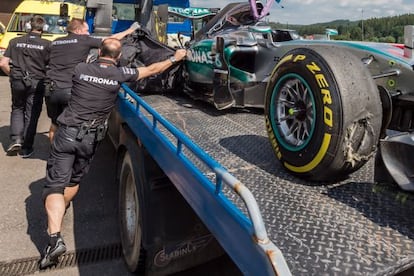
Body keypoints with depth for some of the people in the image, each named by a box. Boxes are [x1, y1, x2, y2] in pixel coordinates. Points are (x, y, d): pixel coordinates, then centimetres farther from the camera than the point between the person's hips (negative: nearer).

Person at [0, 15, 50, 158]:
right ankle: (26, 148, 13)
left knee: (17, 109, 22)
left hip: (17, 82, 2)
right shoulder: (46, 44, -4)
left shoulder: (15, 42, 5)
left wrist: (12, 75, 18)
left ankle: (16, 139, 6)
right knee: (31, 114, 7)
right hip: (37, 83, -2)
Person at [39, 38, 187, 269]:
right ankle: (58, 217, 40)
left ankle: (55, 238, -14)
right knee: (74, 181, 24)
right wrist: (175, 58, 21)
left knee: (55, 184, 0)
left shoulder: (80, 69, 1)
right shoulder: (119, 74, -4)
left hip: (68, 132, 0)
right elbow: (152, 70, 7)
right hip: (90, 138, 0)